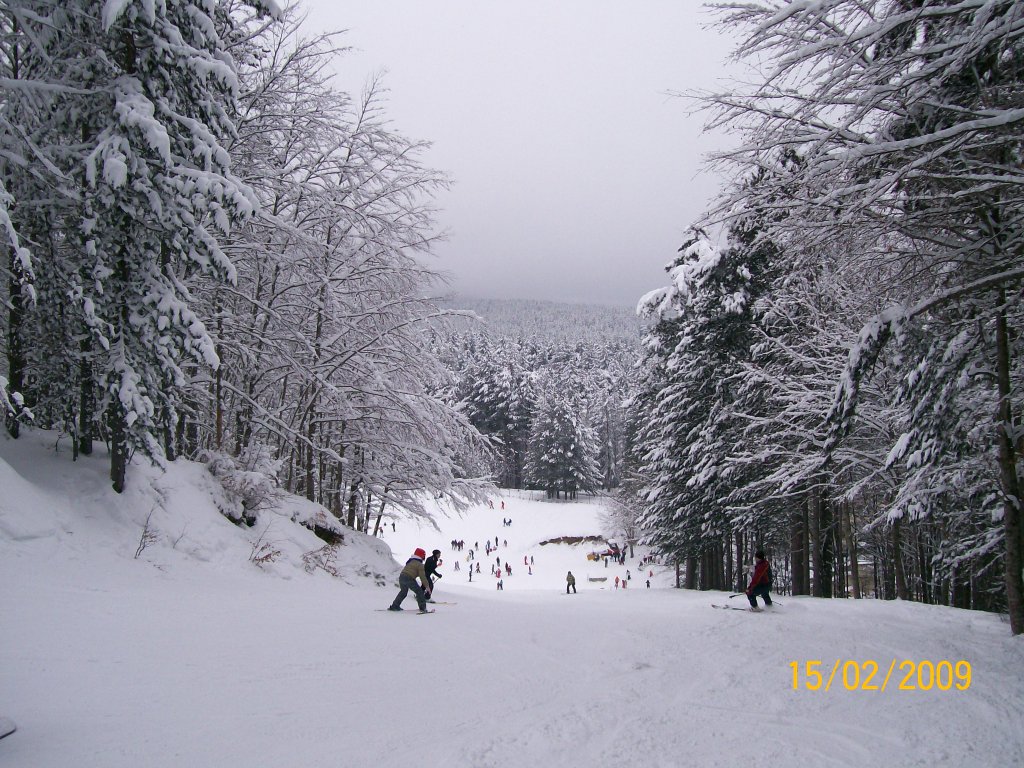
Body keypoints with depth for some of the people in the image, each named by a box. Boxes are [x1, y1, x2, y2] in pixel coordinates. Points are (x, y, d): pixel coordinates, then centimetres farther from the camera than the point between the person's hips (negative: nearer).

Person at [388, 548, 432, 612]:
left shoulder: (410, 562, 25)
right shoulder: (419, 565, 0)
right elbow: (422, 576, -5)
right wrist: (427, 586, -1)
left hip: (401, 576, 8)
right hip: (409, 578, -8)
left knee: (403, 592, 28)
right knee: (419, 592, 2)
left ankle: (394, 606, 32)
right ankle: (423, 608, -5)